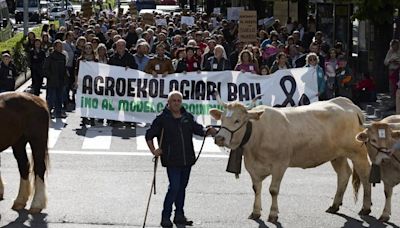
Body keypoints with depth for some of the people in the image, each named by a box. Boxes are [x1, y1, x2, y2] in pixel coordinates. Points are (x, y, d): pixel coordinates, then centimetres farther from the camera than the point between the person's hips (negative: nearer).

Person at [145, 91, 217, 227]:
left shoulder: (187, 117, 10)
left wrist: (208, 131, -15)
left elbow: (198, 129, 7)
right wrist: (153, 150, -11)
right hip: (172, 161, -5)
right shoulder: (162, 119, -2)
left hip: (187, 159, 5)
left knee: (182, 187, 13)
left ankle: (179, 216, 23)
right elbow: (149, 135, 1)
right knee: (174, 188, -12)